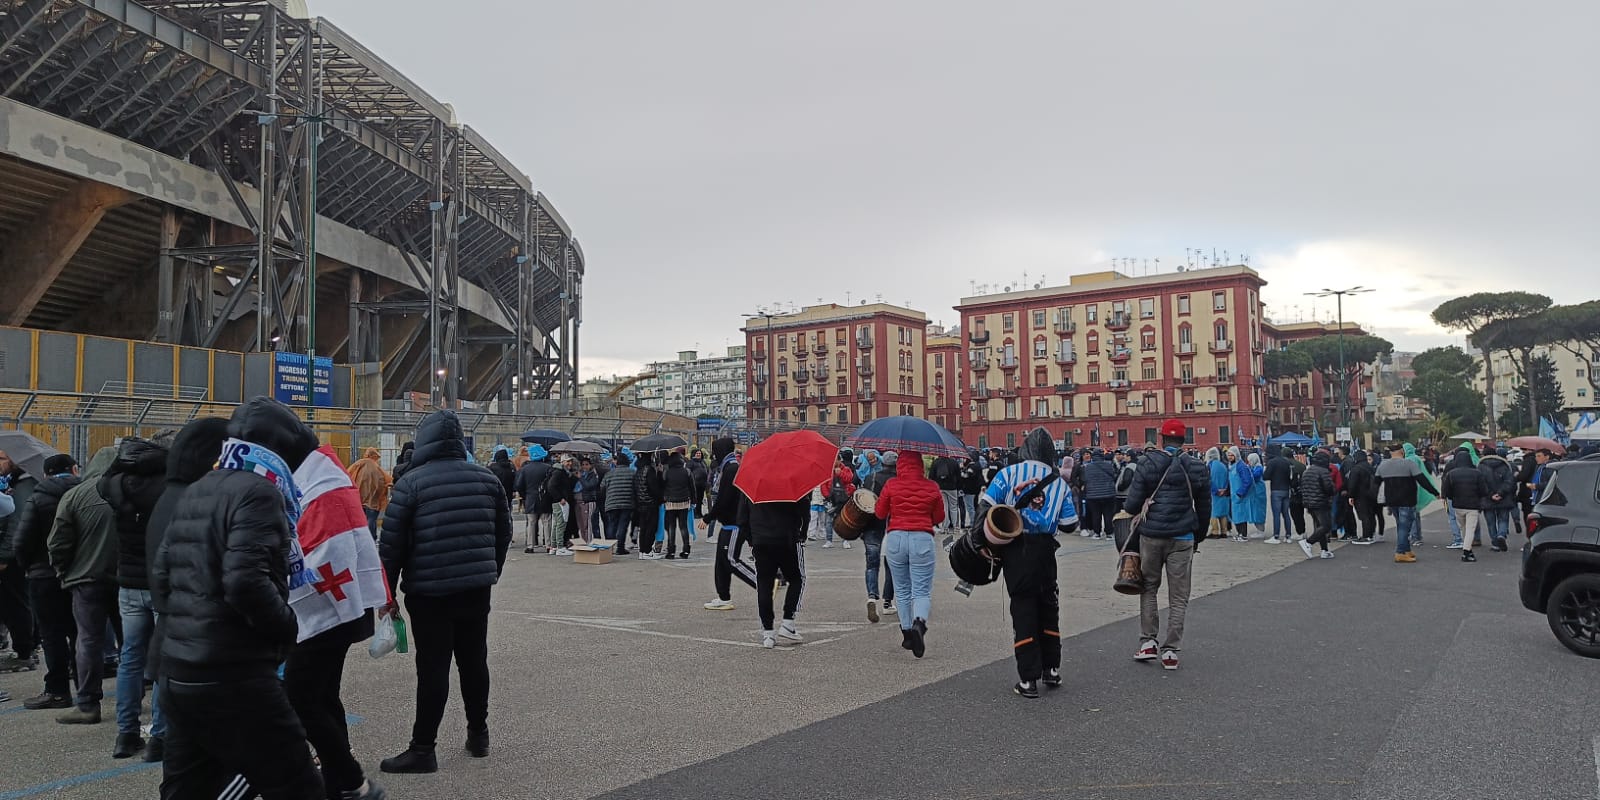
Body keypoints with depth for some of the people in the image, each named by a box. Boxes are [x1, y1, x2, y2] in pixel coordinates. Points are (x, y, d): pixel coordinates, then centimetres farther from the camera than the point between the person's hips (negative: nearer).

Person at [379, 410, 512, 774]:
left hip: (429, 590, -4)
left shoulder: (411, 483, -8)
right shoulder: (486, 478, 6)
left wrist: (387, 592, 1)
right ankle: (478, 734, 25)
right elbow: (503, 531, 13)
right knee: (474, 660, 15)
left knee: (433, 667, -1)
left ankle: (423, 749, 3)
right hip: (476, 587, 5)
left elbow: (392, 543, -8)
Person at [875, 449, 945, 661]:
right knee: (922, 591, 0)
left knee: (902, 591, 15)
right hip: (923, 539, -1)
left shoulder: (891, 485, -2)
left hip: (895, 539, 1)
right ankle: (919, 622, -27)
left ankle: (907, 632, 19)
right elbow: (939, 517, 10)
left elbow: (880, 513, 7)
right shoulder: (932, 487, 0)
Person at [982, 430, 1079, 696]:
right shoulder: (1060, 482, 5)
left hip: (1014, 552, -2)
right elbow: (1069, 525, 3)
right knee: (1048, 609, 19)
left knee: (1023, 610, 3)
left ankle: (1028, 679, 5)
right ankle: (1051, 670, 28)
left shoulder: (1008, 473, -2)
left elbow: (986, 506, -10)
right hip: (1044, 552, 2)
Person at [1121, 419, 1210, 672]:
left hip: (1151, 535, -1)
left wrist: (1125, 516, 11)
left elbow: (1134, 500, -8)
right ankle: (1170, 650, 5)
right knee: (1179, 596, 7)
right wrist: (1198, 537, 22)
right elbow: (1204, 509, 10)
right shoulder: (1197, 468, 2)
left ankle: (1148, 642, 11)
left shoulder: (1148, 463, -5)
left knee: (1149, 587, 15)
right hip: (1182, 538, 1)